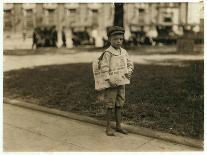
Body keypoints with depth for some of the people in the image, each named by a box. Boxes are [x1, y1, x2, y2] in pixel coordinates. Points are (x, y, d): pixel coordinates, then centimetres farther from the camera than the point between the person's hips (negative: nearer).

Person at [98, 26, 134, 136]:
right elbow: (104, 67, -20)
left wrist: (129, 72, -7)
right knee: (110, 106, 3)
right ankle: (108, 127, 15)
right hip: (110, 84, -6)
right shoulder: (108, 53, -13)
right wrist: (109, 79, -26)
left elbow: (130, 64, 12)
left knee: (119, 105, 14)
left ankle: (118, 125, 27)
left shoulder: (124, 52, 7)